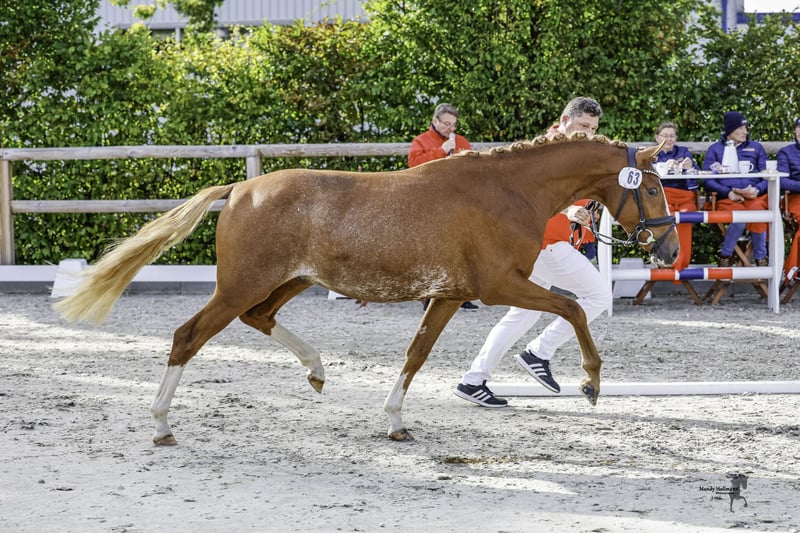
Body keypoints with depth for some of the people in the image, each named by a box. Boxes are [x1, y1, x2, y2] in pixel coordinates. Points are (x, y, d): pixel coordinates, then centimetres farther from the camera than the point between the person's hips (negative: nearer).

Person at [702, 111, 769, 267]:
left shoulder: (756, 147, 22)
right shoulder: (715, 149, 16)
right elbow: (707, 180, 3)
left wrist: (757, 190, -11)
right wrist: (729, 192, -13)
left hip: (754, 196, 2)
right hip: (727, 198, -2)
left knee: (756, 209, -35)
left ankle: (761, 258, -17)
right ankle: (725, 255, -11)